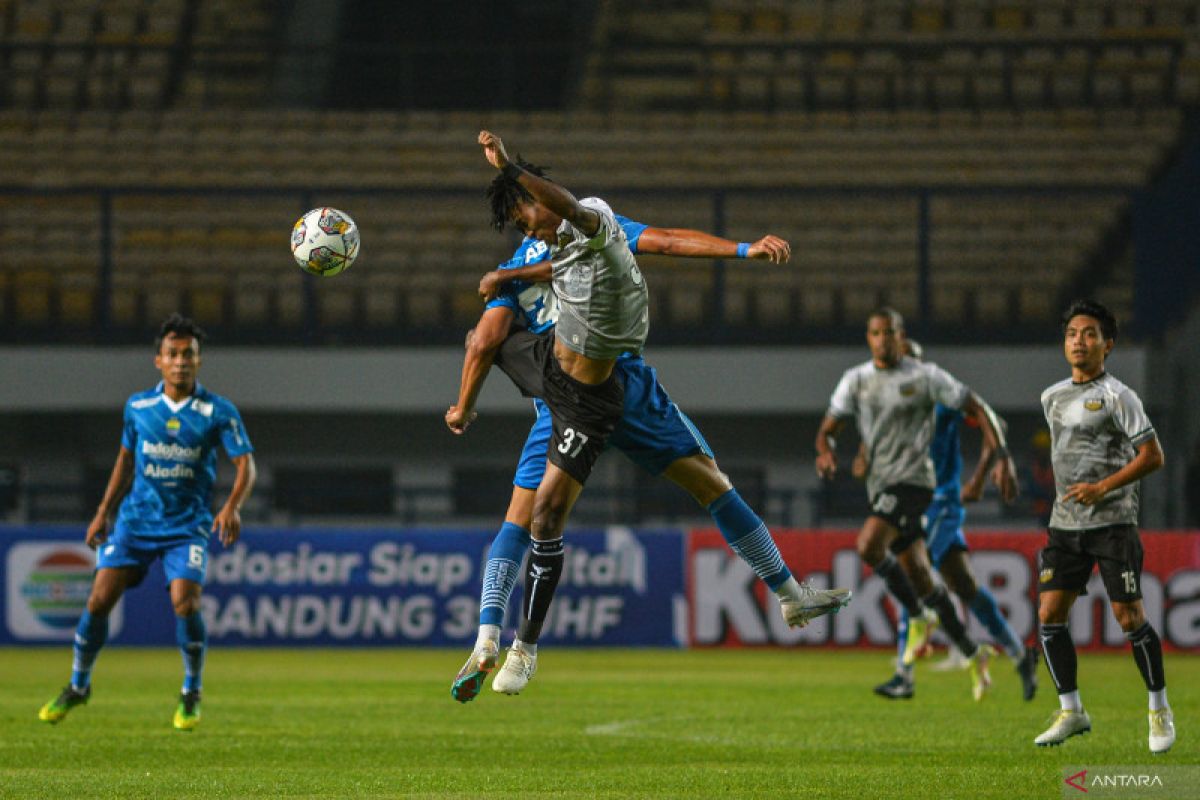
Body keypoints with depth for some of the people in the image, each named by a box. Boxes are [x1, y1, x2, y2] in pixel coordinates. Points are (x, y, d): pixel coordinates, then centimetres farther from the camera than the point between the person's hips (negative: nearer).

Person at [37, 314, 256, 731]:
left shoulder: (218, 411, -8)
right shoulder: (137, 406, 2)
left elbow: (246, 463, -10)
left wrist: (232, 506, -28)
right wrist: (103, 511, 13)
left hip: (187, 524, -3)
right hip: (136, 520, 3)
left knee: (185, 602, -20)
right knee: (99, 599, -6)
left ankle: (191, 693, 2)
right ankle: (78, 686, 16)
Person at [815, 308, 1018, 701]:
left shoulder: (925, 377, -4)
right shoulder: (856, 380, 9)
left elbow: (977, 409, 0)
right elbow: (828, 429, 7)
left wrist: (1001, 458, -9)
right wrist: (826, 451, -17)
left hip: (912, 480, -6)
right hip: (879, 485, 6)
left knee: (869, 545, -27)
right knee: (919, 577, 6)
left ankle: (917, 618, -10)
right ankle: (972, 654, 18)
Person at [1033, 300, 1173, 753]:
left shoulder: (1117, 397, -7)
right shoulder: (1052, 398, 13)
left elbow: (1152, 456, -10)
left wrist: (1102, 487, -17)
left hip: (1113, 522, -6)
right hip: (1065, 524, 6)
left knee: (1129, 616, -8)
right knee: (1049, 615, -3)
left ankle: (1160, 710, 8)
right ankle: (1071, 712, 6)